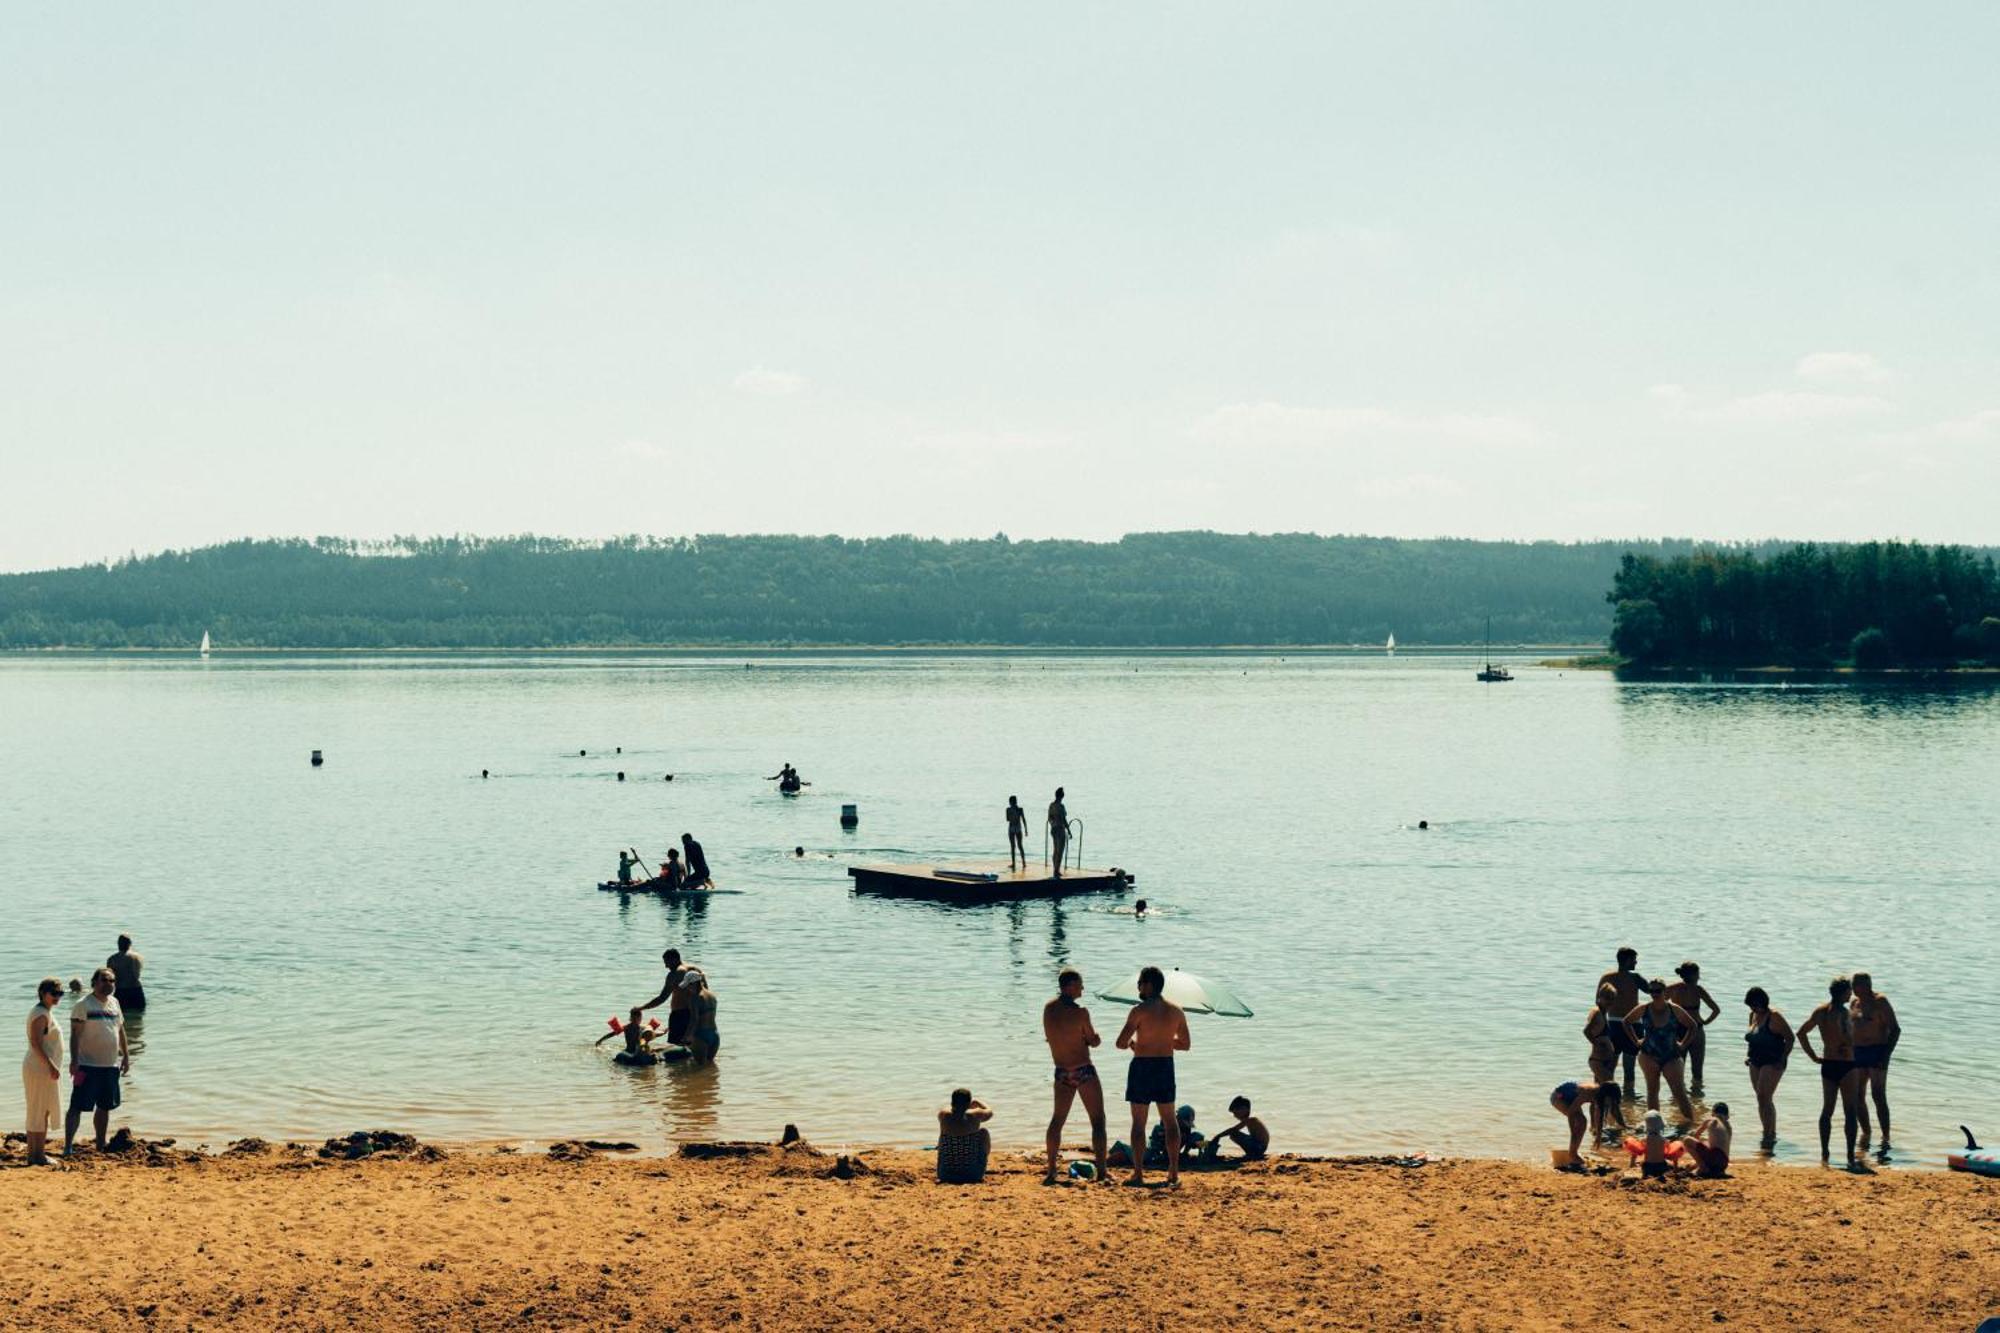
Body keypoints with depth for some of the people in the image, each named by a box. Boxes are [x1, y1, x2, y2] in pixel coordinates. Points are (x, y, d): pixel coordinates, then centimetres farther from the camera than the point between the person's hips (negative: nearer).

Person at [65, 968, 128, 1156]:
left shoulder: (114, 1003, 12)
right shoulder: (83, 1005, -10)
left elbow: (120, 1030, 20)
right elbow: (75, 1034, -14)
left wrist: (125, 1055, 17)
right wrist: (74, 1060, -21)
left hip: (111, 1065, 7)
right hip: (88, 1066, -7)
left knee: (105, 1107, 15)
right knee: (77, 1106, -8)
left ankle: (101, 1146, 25)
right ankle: (68, 1146, -9)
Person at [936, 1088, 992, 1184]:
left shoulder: (943, 1115, -8)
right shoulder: (974, 1115, -12)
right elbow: (989, 1112, 13)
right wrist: (977, 1103, 32)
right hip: (972, 1174, -2)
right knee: (983, 1131, 20)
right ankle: (981, 1174, 32)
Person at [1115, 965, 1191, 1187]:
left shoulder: (1140, 1010, -13)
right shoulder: (1176, 1011, 2)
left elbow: (1121, 1043, -15)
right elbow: (1185, 1044, 10)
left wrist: (1131, 1043, 7)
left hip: (1142, 1066, -4)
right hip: (1166, 1066, 4)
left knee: (1139, 1121, 4)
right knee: (1170, 1120, 11)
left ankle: (1138, 1172, 3)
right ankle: (1174, 1172, 9)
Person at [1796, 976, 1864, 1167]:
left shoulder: (1820, 1011, 7)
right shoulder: (1844, 1013, -16)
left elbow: (1801, 1033, 10)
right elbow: (1849, 1041, -28)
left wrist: (1813, 1056, 11)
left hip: (1827, 1065, 7)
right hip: (1846, 1065, -7)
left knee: (1827, 1110, 15)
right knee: (1850, 1112, -1)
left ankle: (1824, 1152, 16)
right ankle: (1850, 1155, -3)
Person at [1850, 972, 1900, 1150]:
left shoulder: (1880, 1002, -9)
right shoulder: (1856, 1002, 13)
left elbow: (1895, 1029, -11)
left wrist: (1886, 1054, -18)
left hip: (1877, 1052, -7)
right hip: (1858, 1052, 7)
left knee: (1878, 1095, -12)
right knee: (1857, 1096, 8)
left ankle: (1885, 1138, -10)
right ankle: (1866, 1132, 23)